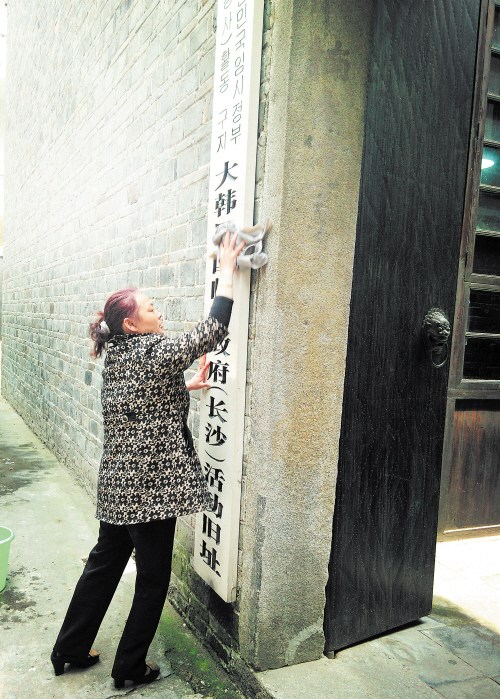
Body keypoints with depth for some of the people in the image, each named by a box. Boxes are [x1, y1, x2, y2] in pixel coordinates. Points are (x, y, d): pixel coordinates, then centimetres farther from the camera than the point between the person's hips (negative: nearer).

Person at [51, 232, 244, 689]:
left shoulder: (117, 356, 9)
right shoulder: (153, 352, -17)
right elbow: (213, 331, -21)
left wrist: (185, 386, 15)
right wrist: (227, 272, -14)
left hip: (117, 484, 9)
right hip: (150, 485, -8)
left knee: (104, 563, 22)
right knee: (153, 578, 9)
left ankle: (70, 650, 37)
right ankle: (130, 668, 26)